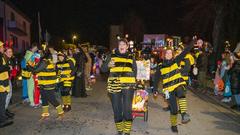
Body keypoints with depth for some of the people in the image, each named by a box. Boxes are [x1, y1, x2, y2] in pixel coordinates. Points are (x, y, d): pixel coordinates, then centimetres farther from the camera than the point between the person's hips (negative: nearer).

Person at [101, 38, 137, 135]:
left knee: (127, 110, -4)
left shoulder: (131, 57, 12)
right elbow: (103, 69, 8)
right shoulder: (112, 56, 9)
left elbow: (135, 72, 15)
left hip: (128, 86, 0)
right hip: (114, 86, 0)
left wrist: (128, 73, -4)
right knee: (117, 110, 7)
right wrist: (108, 65, -12)